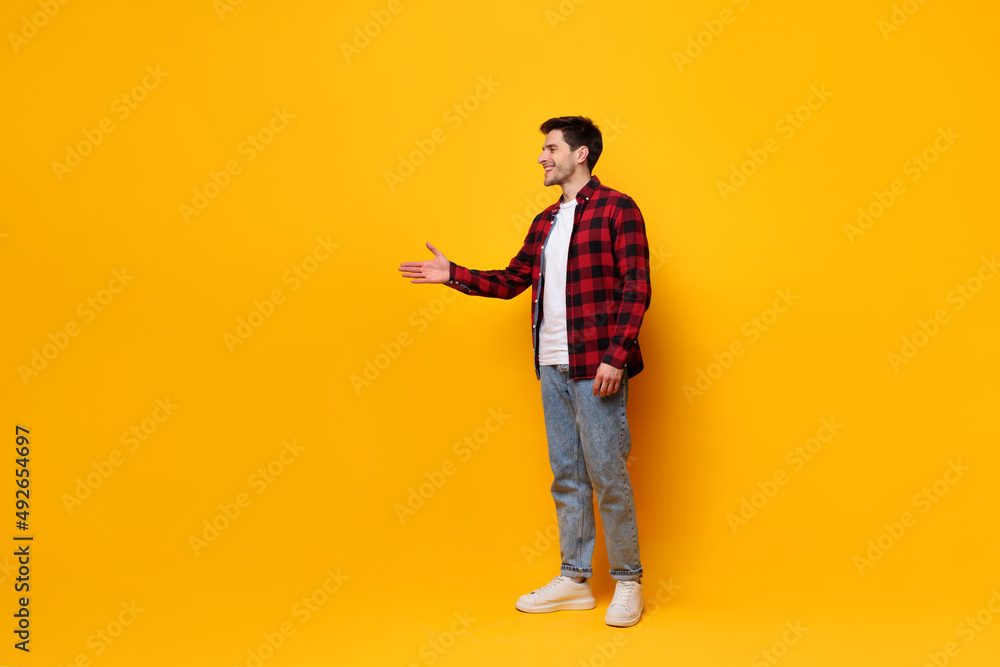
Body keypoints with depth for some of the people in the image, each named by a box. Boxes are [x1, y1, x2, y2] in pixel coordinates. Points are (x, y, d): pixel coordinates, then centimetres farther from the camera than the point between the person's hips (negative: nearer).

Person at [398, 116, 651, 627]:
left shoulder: (616, 209, -5)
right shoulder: (545, 223, 17)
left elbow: (636, 288, -11)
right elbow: (511, 281, 21)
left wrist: (615, 356, -18)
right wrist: (452, 275, 13)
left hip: (595, 368, -7)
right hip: (553, 367, 7)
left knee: (607, 475, 0)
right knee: (566, 476, 12)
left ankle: (627, 582, 16)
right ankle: (574, 579, 24)